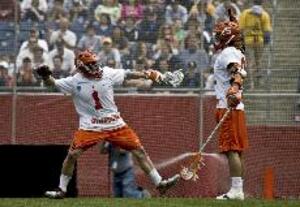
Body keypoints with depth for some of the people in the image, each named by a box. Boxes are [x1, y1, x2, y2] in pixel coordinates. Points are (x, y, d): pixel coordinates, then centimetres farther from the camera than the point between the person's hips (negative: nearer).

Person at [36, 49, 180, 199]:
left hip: (114, 124, 2)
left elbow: (127, 76, 8)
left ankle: (159, 183, 7)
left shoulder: (108, 74, -3)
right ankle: (61, 190, 4)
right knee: (72, 154, -13)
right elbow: (52, 83, -7)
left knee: (139, 151, -1)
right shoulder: (74, 82, -8)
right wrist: (46, 76, -28)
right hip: (90, 127, -2)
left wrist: (147, 75, 3)